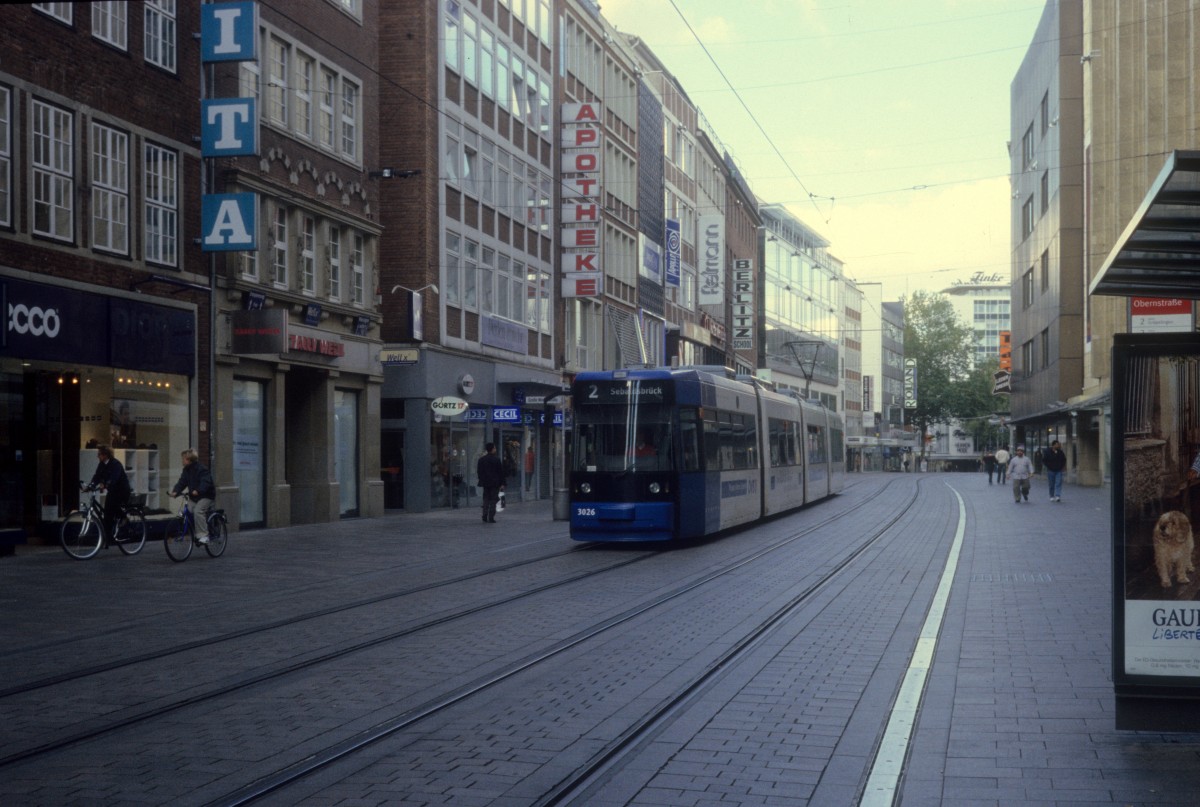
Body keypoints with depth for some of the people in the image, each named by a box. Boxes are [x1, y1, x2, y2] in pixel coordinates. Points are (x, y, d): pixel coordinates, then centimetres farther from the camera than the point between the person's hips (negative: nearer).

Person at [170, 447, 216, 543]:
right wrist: (175, 491, -17)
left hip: (206, 496, -9)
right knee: (192, 514, 3)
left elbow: (205, 482, -31)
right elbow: (182, 482, 0)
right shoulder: (186, 470, 5)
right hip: (195, 497, 9)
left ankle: (203, 535, -23)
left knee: (198, 511, -27)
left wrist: (198, 491, -47)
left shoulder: (201, 469, -20)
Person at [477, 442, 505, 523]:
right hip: (495, 483, -4)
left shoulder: (481, 459, 3)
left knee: (486, 500, 11)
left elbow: (478, 472, 7)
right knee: (493, 500, 0)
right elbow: (501, 472, -7)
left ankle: (485, 518, 6)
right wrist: (502, 483, -2)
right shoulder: (496, 459, -9)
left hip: (485, 483, 4)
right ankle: (491, 518, -4)